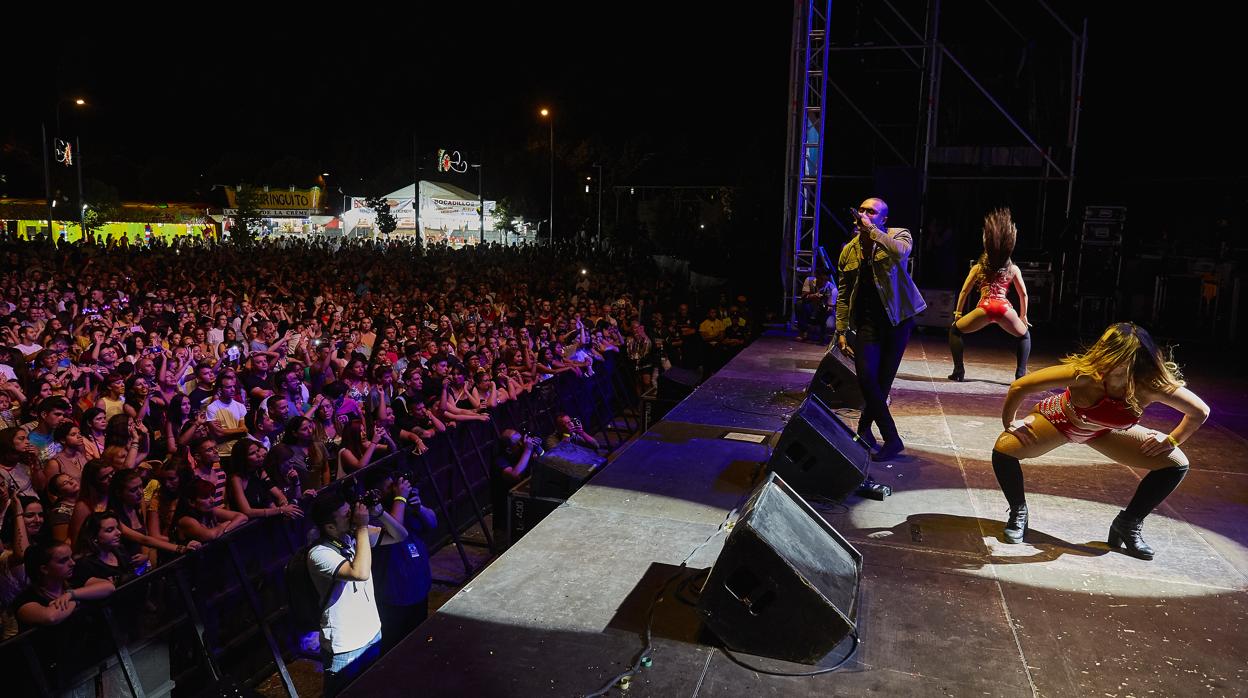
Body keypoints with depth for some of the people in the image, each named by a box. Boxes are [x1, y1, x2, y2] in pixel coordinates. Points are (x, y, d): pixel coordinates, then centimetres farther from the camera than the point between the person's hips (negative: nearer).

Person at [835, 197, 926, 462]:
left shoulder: (898, 236, -1)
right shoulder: (849, 251, 9)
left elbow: (900, 252, -28)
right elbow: (844, 295, 11)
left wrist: (871, 229, -23)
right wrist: (841, 331, 5)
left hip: (898, 319, -2)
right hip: (867, 321, 2)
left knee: (883, 379, 2)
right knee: (866, 377, -12)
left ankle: (865, 425, 26)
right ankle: (892, 439, 0)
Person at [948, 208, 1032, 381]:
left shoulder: (979, 267, 21)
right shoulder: (1013, 269, 23)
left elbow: (964, 291, 16)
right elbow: (1023, 294, 21)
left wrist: (957, 313, 21)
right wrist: (1023, 316, 30)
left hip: (985, 308, -1)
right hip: (1004, 308, 1)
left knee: (955, 330, 18)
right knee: (1025, 335, 27)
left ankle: (958, 371, 5)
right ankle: (1020, 374, 12)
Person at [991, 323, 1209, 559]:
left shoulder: (1151, 386, -33)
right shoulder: (1085, 373, -41)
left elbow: (1200, 411, -14)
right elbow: (1019, 386, -34)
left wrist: (1171, 440, -12)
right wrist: (1009, 422, -21)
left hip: (1105, 431, 3)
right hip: (1059, 420, -3)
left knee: (1177, 464, -6)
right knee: (1003, 448, -27)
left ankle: (1129, 524, 12)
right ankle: (1018, 512, 0)